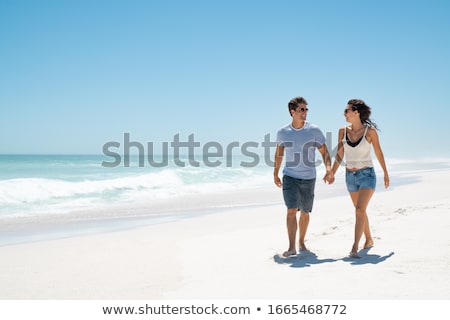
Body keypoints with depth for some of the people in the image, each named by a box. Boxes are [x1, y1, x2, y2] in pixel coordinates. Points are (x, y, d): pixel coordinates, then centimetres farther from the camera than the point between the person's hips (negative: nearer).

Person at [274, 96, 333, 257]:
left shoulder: (314, 131, -4)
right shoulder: (282, 132, -1)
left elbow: (325, 152, -1)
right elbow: (279, 153, 14)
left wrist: (329, 168, -18)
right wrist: (275, 174, 18)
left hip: (308, 178, 1)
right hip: (289, 177, -1)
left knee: (305, 212, 11)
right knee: (291, 210, -13)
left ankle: (301, 242, 31)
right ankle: (291, 247, -11)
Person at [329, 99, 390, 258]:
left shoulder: (370, 131, -11)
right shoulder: (343, 131, -1)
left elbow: (378, 152, 0)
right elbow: (339, 155, 4)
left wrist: (386, 173, 9)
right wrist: (332, 173, -5)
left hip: (367, 175, -5)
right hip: (350, 176, 5)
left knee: (360, 210, -17)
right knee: (360, 210, 17)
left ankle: (354, 248, -18)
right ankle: (369, 240, 36)